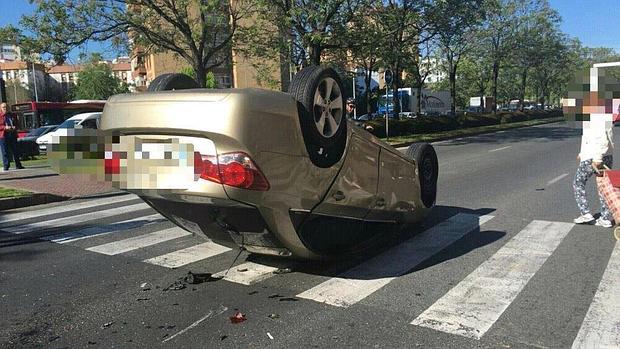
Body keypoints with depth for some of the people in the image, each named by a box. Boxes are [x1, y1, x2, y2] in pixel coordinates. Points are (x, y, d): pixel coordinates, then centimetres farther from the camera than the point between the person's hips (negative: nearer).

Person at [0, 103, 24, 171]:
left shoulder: (12, 115, 14)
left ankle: (18, 165, 15)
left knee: (15, 151, 7)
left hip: (13, 135, 4)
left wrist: (15, 127, -2)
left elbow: (17, 124, 18)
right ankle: (6, 166, 2)